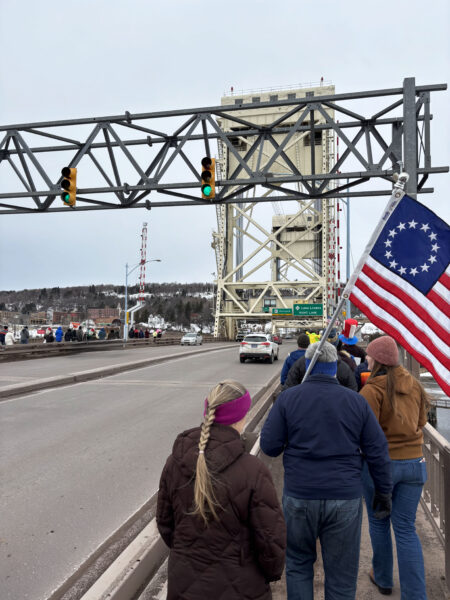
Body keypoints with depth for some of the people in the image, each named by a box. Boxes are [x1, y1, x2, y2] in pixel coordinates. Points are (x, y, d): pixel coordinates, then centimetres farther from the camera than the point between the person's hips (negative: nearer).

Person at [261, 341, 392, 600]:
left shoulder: (287, 398, -6)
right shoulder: (357, 401, -2)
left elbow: (269, 446, -5)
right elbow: (378, 452, 1)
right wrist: (384, 490, 12)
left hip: (299, 496, 0)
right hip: (346, 499, 1)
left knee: (298, 564, 21)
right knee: (342, 574, 15)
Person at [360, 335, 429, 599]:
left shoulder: (373, 390, -18)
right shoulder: (414, 384, 0)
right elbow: (422, 420, 13)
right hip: (413, 462, 4)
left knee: (379, 523, 17)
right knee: (406, 529, 11)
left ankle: (383, 579, 35)